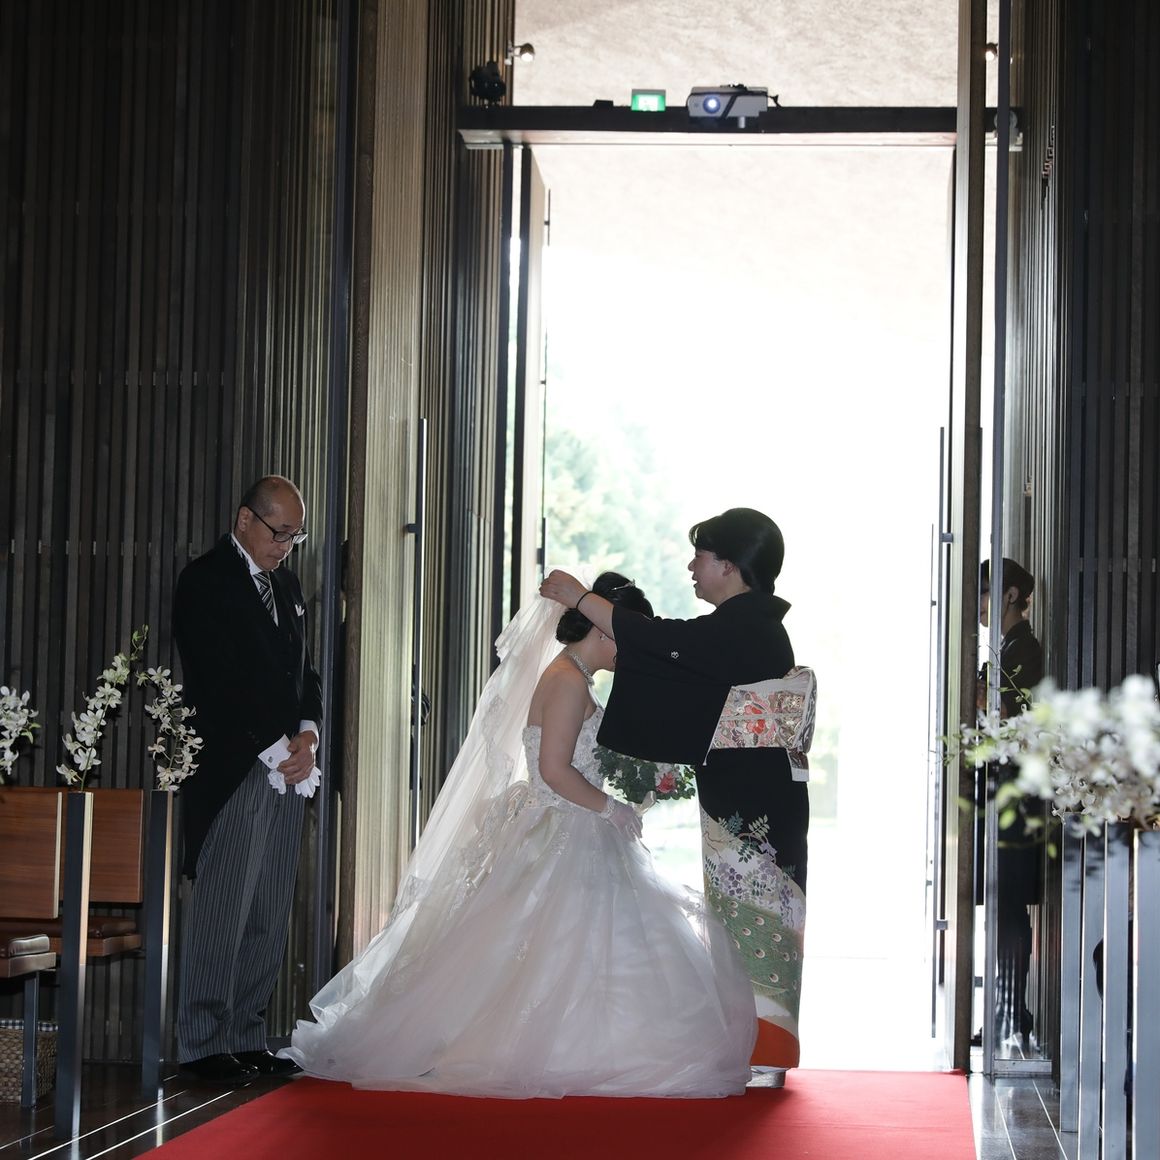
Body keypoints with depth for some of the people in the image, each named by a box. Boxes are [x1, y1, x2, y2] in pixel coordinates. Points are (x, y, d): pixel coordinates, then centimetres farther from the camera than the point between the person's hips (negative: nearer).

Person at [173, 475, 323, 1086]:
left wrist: (307, 734, 0)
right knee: (220, 908, -6)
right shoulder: (205, 581, -5)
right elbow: (215, 681, -13)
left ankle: (246, 1038, 13)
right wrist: (275, 747, -13)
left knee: (269, 915, 7)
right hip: (231, 769, -7)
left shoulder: (286, 582, 18)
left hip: (288, 767, 7)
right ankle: (203, 1045, 0)